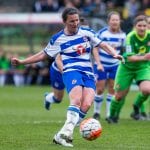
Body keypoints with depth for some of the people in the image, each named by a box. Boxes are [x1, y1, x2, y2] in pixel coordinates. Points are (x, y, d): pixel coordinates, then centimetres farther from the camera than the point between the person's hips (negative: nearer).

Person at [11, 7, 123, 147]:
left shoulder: (87, 32, 9)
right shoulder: (58, 39, 5)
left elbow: (102, 44, 14)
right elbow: (44, 54, 14)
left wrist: (114, 54, -5)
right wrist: (22, 61, 9)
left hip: (88, 74, 3)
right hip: (71, 71, -3)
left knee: (86, 105, -19)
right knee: (76, 100, -31)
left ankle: (62, 135, -14)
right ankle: (67, 132, -41)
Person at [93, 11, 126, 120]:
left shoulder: (122, 35, -1)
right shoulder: (102, 33, -14)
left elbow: (123, 50, 13)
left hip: (114, 65, 4)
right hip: (101, 65, -4)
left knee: (112, 90, 3)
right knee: (100, 89, -4)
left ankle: (110, 114, 12)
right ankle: (97, 112, 15)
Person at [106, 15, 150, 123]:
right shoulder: (131, 37, -25)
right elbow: (130, 57, -32)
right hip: (127, 67, -2)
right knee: (119, 95, 5)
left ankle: (137, 106, 7)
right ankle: (113, 116, 33)